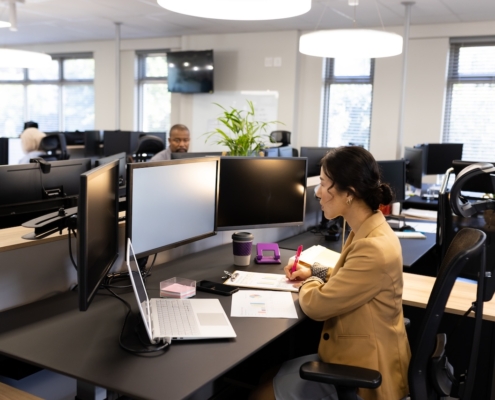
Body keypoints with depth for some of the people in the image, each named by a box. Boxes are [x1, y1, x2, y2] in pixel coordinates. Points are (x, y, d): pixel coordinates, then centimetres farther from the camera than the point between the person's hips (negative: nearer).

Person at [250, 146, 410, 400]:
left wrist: (309, 282, -2)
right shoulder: (370, 230, 1)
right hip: (358, 354, 9)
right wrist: (316, 272, 7)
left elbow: (317, 306, -22)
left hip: (363, 374, -9)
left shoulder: (374, 248, -30)